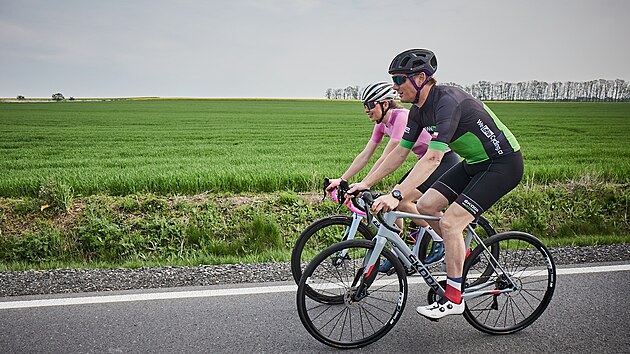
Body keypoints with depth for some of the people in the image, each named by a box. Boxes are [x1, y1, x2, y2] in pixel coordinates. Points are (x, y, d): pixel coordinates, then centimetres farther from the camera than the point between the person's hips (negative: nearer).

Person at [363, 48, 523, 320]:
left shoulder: (447, 102, -28)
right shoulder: (419, 109, 0)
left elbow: (432, 158, -37)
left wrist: (396, 195, -42)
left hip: (503, 164, -9)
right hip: (475, 162, 9)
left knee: (449, 223, -17)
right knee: (425, 206, -2)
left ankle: (453, 299, -1)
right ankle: (465, 251, 20)